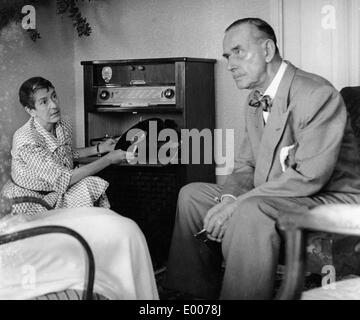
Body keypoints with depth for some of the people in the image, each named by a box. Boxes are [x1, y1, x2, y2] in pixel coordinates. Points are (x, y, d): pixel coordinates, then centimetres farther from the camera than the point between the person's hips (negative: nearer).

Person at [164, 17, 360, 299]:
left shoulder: (317, 94, -18)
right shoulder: (254, 102, 11)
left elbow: (310, 175, -25)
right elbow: (247, 166, 14)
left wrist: (239, 203, -25)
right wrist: (228, 197, -10)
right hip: (272, 199, 9)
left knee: (250, 210, -36)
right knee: (192, 194, 3)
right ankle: (198, 291, 8)